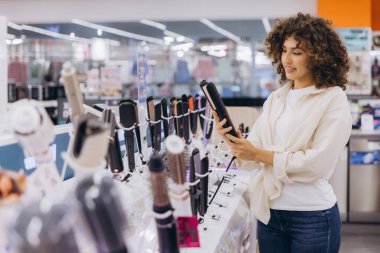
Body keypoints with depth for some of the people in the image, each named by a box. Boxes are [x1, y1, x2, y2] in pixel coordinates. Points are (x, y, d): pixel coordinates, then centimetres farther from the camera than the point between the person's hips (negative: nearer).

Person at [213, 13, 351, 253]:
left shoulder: (333, 99, -7)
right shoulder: (276, 98, 10)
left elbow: (319, 162, -17)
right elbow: (254, 149, 4)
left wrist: (259, 154, -18)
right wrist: (233, 138, -16)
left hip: (312, 216, -5)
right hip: (269, 212, 5)